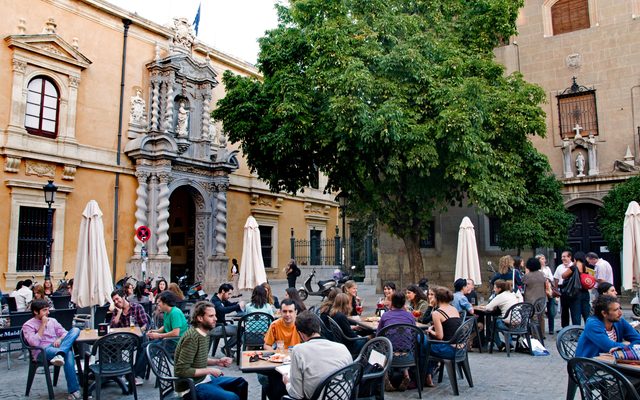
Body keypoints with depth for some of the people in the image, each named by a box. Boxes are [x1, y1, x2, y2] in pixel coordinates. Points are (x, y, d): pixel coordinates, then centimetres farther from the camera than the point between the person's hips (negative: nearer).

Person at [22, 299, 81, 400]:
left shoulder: (52, 321, 21)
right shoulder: (28, 325, 4)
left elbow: (64, 333, 16)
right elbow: (34, 343, -11)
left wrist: (60, 339, -8)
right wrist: (43, 325, -8)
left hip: (57, 347, 5)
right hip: (43, 352, -5)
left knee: (75, 330, -27)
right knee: (68, 353, -36)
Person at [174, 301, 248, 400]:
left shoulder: (205, 333, 3)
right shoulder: (191, 337, -24)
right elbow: (182, 371, -26)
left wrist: (217, 361, 0)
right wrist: (209, 370, -18)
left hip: (204, 378, 9)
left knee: (240, 383, 13)